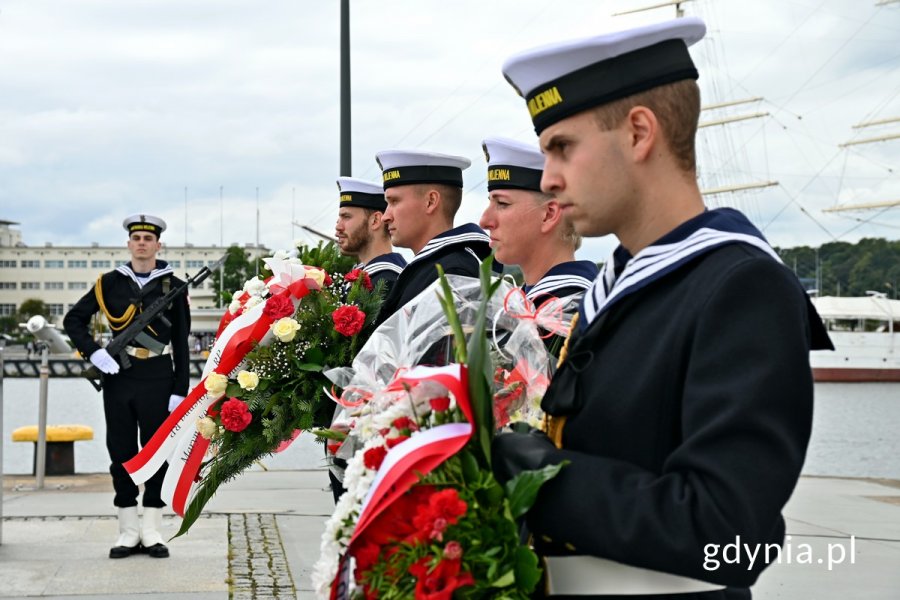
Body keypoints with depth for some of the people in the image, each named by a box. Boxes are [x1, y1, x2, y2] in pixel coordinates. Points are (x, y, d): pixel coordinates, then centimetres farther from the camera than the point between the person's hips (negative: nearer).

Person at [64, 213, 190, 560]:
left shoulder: (173, 286, 2)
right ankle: (129, 531, 12)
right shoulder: (110, 282, 6)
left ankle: (152, 531, 10)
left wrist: (180, 390, -5)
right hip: (118, 376, 2)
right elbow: (74, 320, 10)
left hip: (158, 379, -2)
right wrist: (93, 353, -7)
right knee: (121, 452, 4)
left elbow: (182, 344, 1)